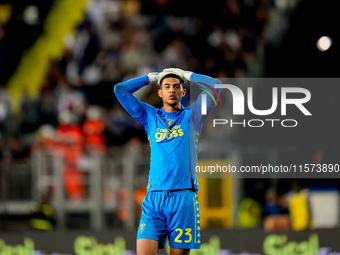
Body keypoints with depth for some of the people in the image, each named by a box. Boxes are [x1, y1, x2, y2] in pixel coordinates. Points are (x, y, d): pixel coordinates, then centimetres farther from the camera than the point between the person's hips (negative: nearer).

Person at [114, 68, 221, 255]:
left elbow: (214, 85, 4)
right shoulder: (149, 116, 19)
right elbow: (120, 89, 18)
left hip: (183, 197, -1)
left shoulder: (192, 116, 14)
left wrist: (187, 75, 16)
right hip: (154, 197, 1)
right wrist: (152, 77, 22)